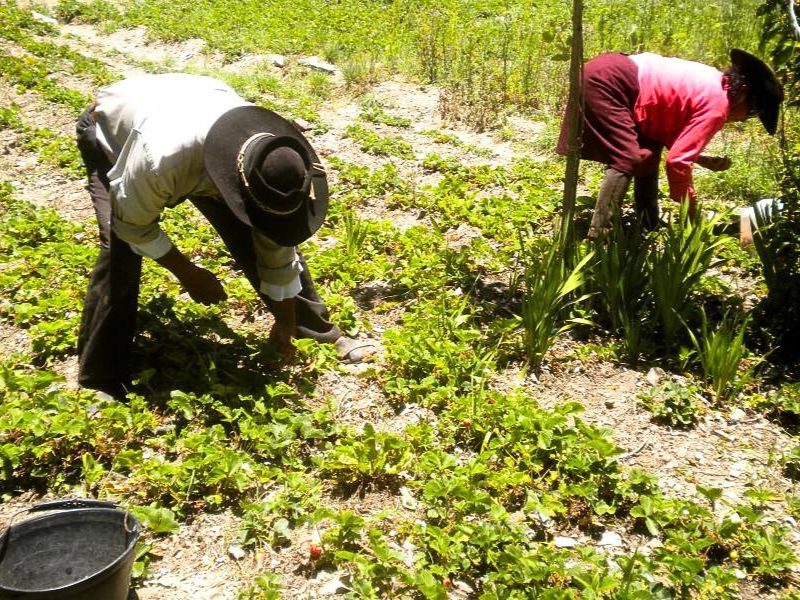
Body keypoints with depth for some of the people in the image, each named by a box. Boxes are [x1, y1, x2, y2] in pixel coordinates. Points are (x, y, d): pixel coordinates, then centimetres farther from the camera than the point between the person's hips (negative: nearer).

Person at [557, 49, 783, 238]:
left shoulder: (713, 83, 15)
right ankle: (597, 238, -22)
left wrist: (704, 160, 8)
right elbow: (677, 161, -16)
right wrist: (693, 215, -6)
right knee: (627, 159, -18)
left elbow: (672, 130, 20)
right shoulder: (717, 106, -13)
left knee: (649, 152, 17)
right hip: (607, 82, -10)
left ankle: (648, 228, 20)